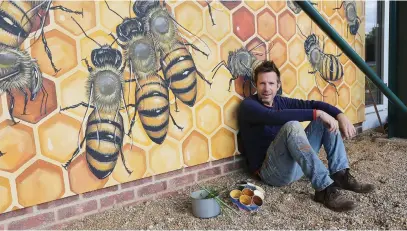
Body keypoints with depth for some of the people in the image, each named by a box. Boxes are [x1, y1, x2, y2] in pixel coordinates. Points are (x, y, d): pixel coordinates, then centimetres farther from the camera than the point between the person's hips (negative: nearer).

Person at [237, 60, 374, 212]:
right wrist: (317, 113, -28)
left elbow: (313, 104, 4)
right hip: (270, 170, -7)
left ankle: (340, 176, -7)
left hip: (297, 163, 7)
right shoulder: (248, 105, -10)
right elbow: (275, 117, -29)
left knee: (326, 120, 3)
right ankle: (324, 189, -33)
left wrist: (340, 115, -14)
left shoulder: (280, 101, 12)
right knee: (292, 126, -34)